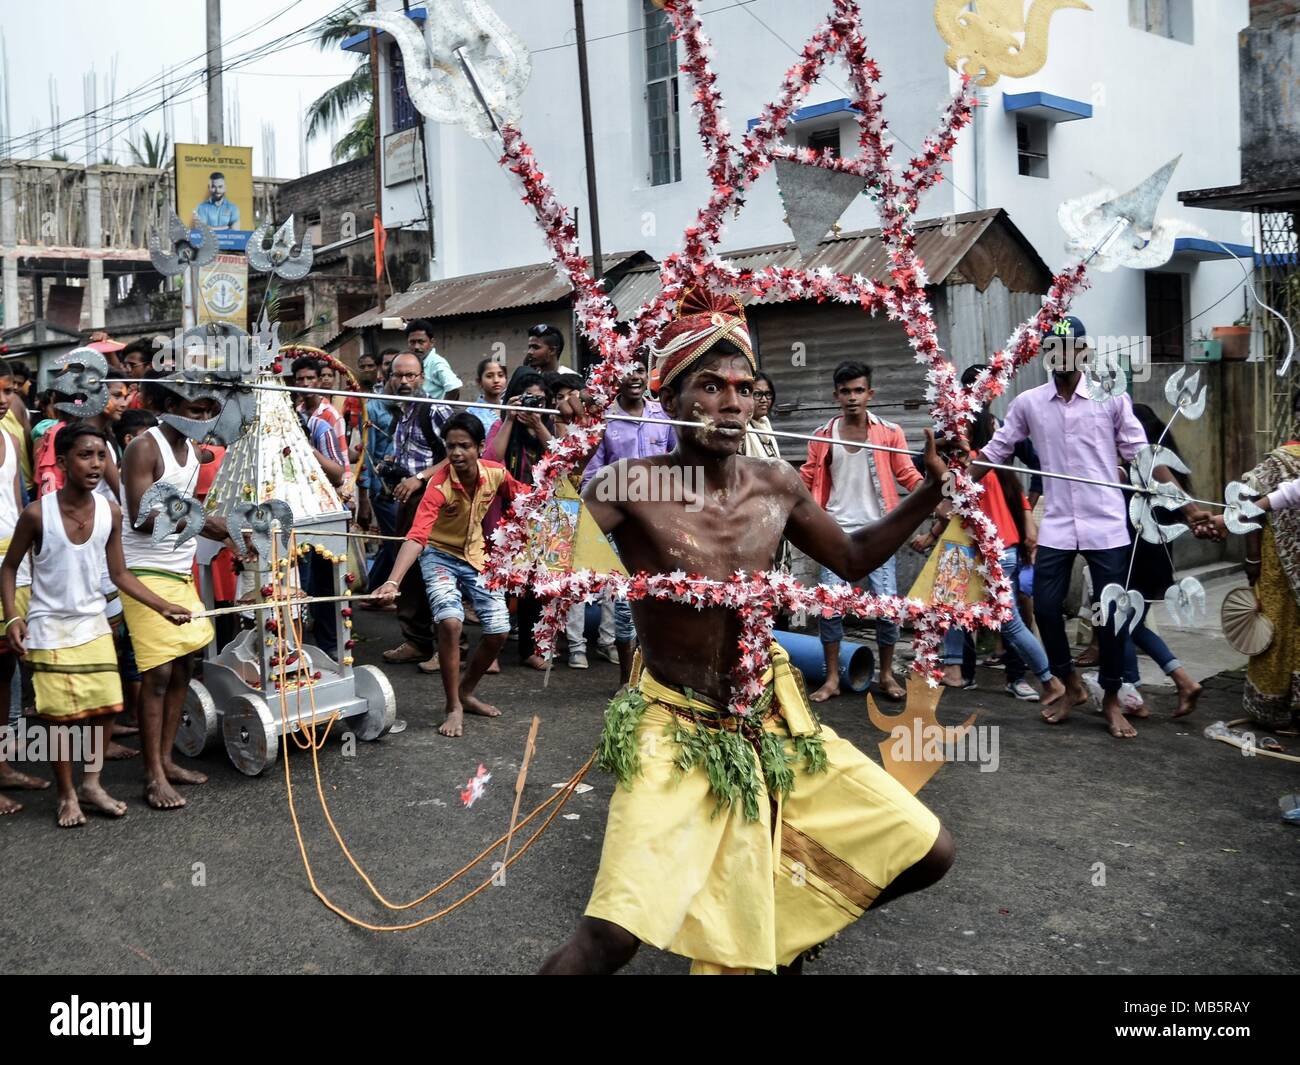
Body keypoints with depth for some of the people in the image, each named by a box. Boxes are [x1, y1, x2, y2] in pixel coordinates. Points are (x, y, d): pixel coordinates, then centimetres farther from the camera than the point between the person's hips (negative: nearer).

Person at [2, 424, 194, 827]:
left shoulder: (110, 511, -6)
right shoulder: (37, 513, -17)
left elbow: (120, 573, 3)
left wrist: (164, 607, -4)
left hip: (94, 624, 4)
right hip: (49, 627, -4)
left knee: (105, 708, 6)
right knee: (61, 715, 1)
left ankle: (92, 785, 25)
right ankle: (67, 796, 18)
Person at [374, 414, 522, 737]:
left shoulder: (496, 473, -17)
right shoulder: (440, 485, -30)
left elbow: (520, 498, 6)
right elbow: (416, 536, -41)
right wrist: (393, 581, -53)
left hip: (476, 554, 5)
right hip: (440, 555, -5)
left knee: (498, 630, 1)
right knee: (450, 622, -26)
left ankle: (467, 692, 26)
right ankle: (454, 708, -9)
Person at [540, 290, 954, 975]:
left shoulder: (776, 486, -2)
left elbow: (853, 559, 14)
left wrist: (933, 489, 4)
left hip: (772, 720, 6)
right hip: (674, 735, -5)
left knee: (927, 854, 7)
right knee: (611, 937, -23)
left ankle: (795, 927, 32)